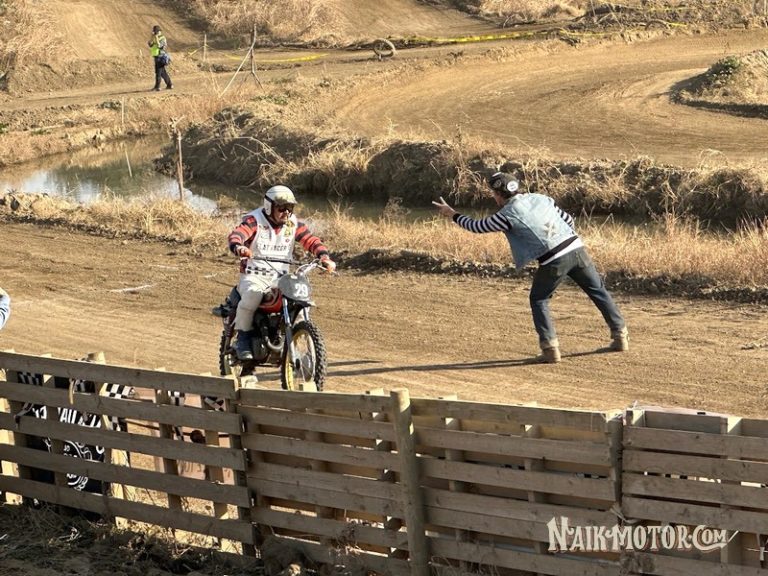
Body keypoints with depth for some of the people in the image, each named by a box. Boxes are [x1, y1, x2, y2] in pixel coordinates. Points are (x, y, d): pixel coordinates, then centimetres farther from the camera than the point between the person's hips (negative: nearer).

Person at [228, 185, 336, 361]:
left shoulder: (293, 224, 7)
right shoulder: (254, 221, -7)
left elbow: (311, 241, 1)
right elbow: (236, 235, -24)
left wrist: (324, 257, -19)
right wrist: (238, 248, -48)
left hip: (281, 277, 4)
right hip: (254, 275, -4)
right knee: (253, 295, -35)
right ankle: (243, 337, -15)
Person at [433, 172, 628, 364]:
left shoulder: (507, 214, -2)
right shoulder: (541, 199, 16)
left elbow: (477, 226, 10)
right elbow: (568, 219, 21)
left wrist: (453, 215, 24)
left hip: (554, 261, -5)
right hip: (576, 248, 5)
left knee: (539, 300, 14)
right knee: (597, 291, 18)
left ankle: (550, 348, 5)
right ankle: (620, 336, 24)